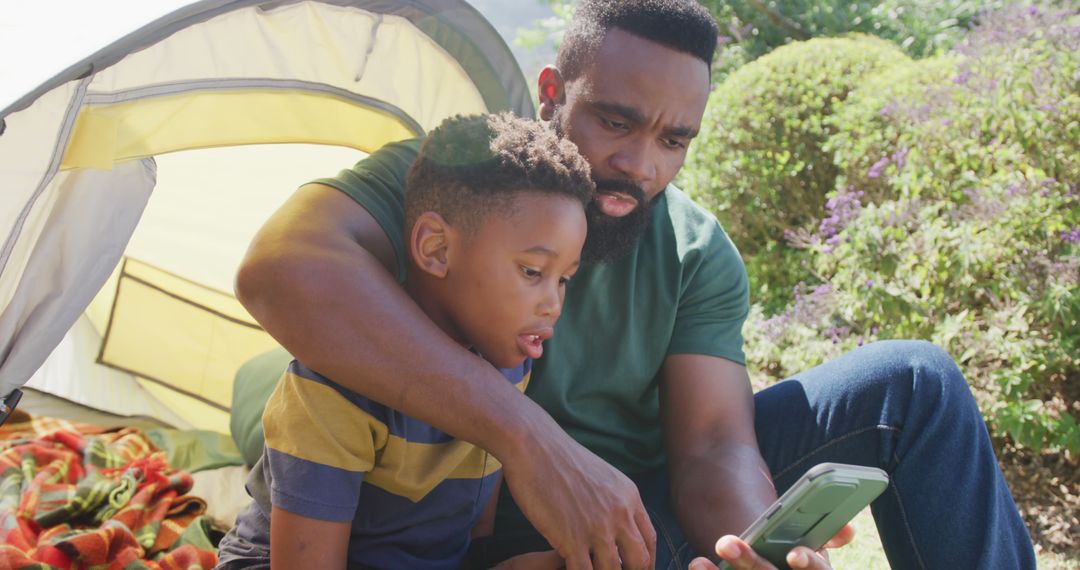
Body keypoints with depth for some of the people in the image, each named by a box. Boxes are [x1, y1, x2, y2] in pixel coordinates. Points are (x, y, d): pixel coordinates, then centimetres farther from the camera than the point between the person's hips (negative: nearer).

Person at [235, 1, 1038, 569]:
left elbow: (712, 445, -11)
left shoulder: (700, 256, -4)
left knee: (914, 383, -6)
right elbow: (284, 268, -37)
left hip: (645, 500, 5)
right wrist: (527, 438, -44)